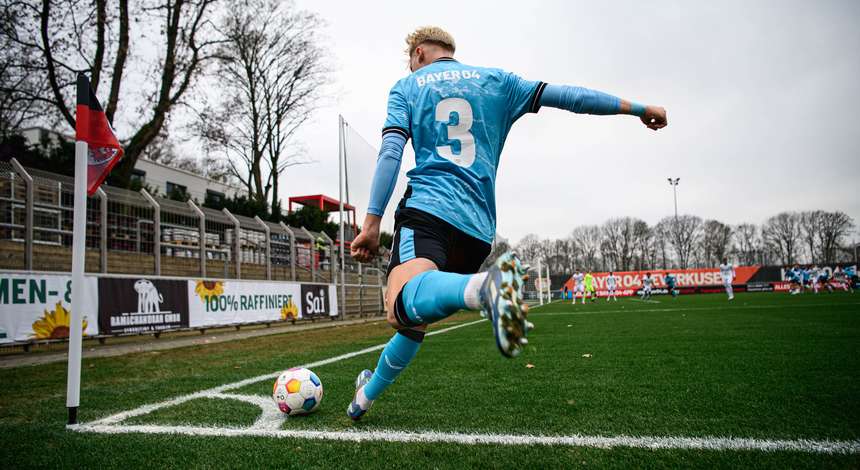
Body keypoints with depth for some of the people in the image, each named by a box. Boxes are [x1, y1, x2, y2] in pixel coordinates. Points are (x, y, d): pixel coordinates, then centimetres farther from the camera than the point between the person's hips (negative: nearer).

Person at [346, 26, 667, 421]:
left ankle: (485, 285, -59)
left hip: (427, 209, -4)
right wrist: (637, 108, 26)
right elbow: (566, 96, 19)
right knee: (414, 319, 17)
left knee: (403, 305, -30)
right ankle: (366, 395, 32)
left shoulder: (407, 86, 14)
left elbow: (391, 151, -1)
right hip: (479, 228, 5)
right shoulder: (495, 81, 21)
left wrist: (372, 222, -6)